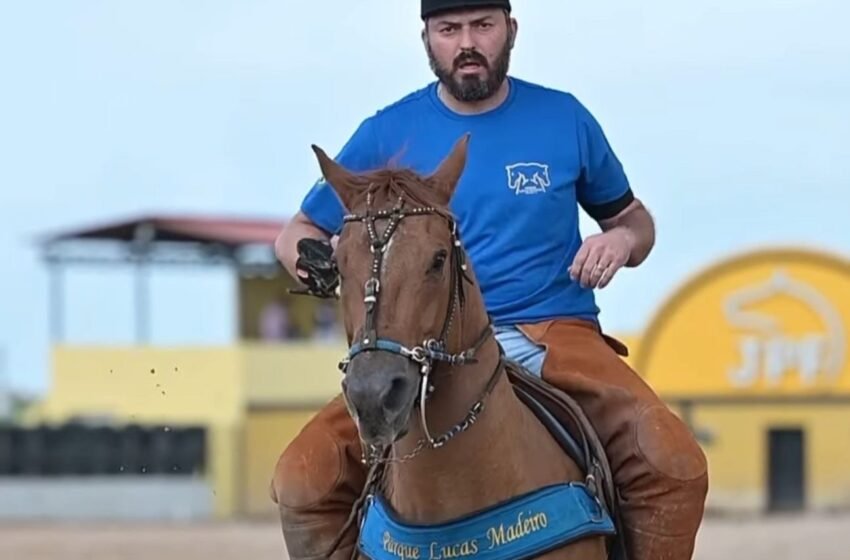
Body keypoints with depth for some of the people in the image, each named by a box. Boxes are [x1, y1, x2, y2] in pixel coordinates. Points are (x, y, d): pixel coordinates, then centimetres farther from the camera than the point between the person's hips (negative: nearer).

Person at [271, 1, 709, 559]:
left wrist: (622, 240, -4)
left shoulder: (565, 119, 7)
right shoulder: (387, 134, 5)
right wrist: (313, 260, -10)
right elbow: (298, 233, 14)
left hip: (559, 339, 0)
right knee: (303, 482, -22)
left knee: (676, 468, -26)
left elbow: (634, 219, 20)